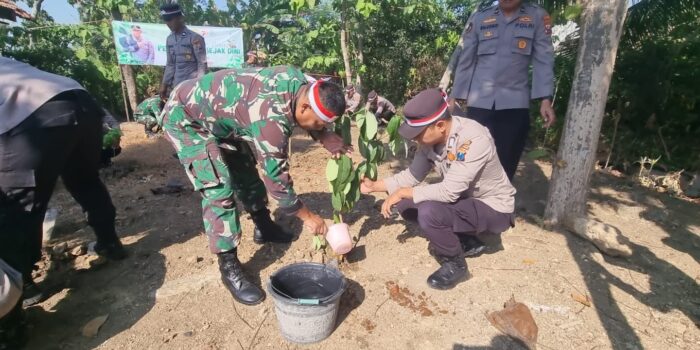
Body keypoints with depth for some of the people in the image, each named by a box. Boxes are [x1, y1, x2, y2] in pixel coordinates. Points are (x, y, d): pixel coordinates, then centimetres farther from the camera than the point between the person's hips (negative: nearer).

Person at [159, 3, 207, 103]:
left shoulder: (194, 38, -6)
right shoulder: (169, 39, 12)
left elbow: (202, 64, -8)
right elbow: (170, 64, 17)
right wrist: (164, 85, 13)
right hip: (176, 86, 6)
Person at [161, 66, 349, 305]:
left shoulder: (299, 82, -15)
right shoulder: (271, 118, -39)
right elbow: (277, 178, -29)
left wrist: (326, 137, -10)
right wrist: (308, 217, -17)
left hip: (216, 112, 9)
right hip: (185, 118, -9)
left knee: (245, 170, 16)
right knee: (219, 189, -18)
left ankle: (264, 227, 36)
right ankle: (229, 267, -5)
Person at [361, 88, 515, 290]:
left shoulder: (473, 139, -33)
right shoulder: (432, 137, -10)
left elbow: (449, 192, -34)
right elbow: (413, 175, 2)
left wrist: (403, 192, -24)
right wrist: (375, 186, -4)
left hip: (493, 208, -8)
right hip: (464, 198, 8)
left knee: (429, 212, -31)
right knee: (405, 204, -4)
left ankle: (455, 265, -3)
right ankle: (461, 238, 12)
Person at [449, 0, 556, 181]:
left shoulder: (538, 17, 7)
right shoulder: (479, 18, 7)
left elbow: (543, 60, 2)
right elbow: (465, 60, 9)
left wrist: (545, 99, -9)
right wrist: (455, 97, 6)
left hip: (515, 104, 0)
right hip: (479, 103, 0)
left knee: (506, 164, 3)